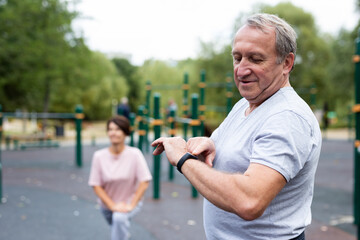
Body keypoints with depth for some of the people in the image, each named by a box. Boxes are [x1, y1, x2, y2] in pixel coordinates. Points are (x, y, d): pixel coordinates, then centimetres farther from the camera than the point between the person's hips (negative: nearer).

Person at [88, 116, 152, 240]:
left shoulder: (134, 154, -19)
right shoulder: (99, 156, -15)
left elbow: (144, 182, -18)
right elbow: (96, 185, -11)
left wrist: (131, 205, -21)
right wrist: (113, 205, -18)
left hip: (130, 202, -3)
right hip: (108, 204, 3)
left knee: (119, 218, -32)